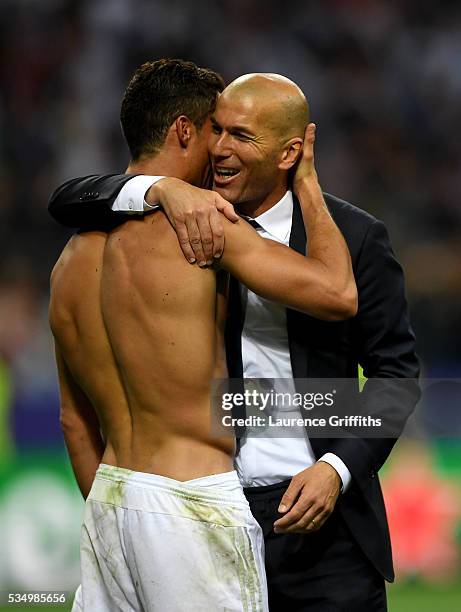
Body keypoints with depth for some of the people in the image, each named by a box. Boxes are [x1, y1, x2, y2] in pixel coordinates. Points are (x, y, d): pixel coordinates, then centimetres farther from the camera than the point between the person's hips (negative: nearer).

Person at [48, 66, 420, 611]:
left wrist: (338, 468, -13)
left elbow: (395, 370, 1)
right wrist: (163, 190, -21)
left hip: (315, 509, -2)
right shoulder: (194, 218, 5)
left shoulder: (353, 235, -2)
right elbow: (67, 202, -2)